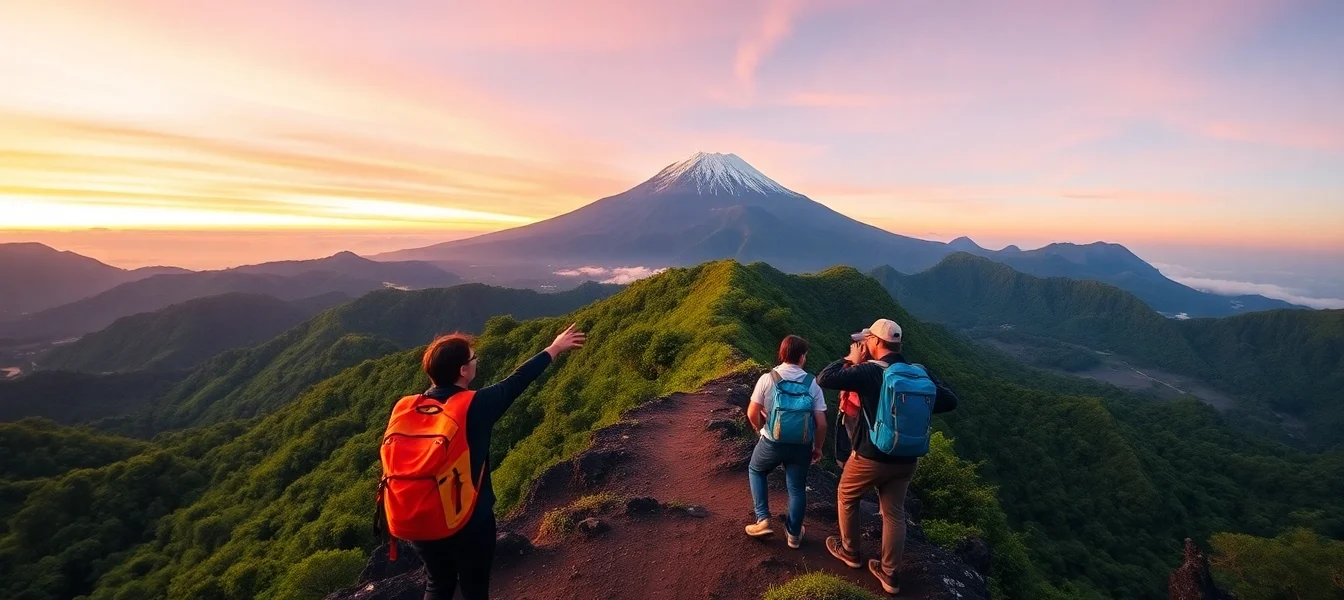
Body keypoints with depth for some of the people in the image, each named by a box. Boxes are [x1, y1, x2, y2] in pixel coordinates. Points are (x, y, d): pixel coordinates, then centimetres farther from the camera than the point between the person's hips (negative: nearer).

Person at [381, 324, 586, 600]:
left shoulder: (404, 408, -9)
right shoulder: (475, 405, -21)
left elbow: (390, 462, 1)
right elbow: (517, 381, -10)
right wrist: (555, 348, 2)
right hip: (469, 524, -4)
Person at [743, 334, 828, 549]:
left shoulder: (768, 378, -8)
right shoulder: (812, 383, -2)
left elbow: (752, 413, -9)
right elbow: (821, 423, -3)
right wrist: (818, 447, 12)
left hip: (772, 442, -1)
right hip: (802, 446, 2)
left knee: (755, 471, 25)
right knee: (797, 487, 20)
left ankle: (763, 520, 19)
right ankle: (794, 534, 34)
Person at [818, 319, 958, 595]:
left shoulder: (869, 371, -22)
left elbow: (824, 379, -25)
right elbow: (950, 401, 4)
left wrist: (850, 361, -11)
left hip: (871, 457, -5)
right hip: (906, 459, 5)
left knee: (846, 496, 21)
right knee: (894, 512, 19)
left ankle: (849, 552, 37)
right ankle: (890, 575, 30)